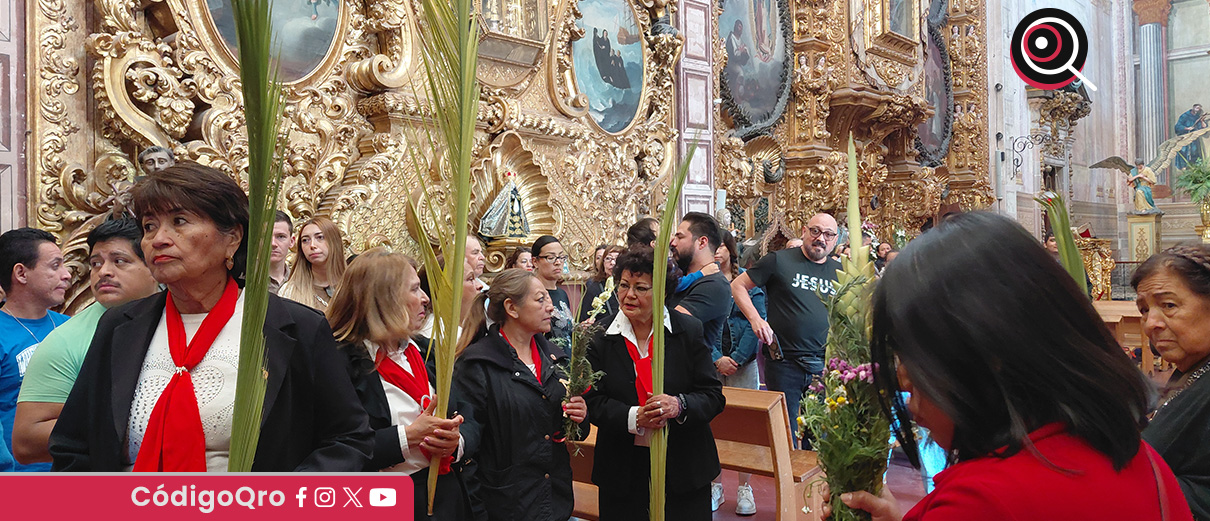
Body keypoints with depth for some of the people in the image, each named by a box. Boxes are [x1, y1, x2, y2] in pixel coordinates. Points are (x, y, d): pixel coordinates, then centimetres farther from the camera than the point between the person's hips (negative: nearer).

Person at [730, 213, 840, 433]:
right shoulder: (780, 261, -3)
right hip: (784, 363, -4)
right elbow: (738, 286, 1)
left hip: (825, 365, 4)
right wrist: (755, 319, -12)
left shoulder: (838, 271, 11)